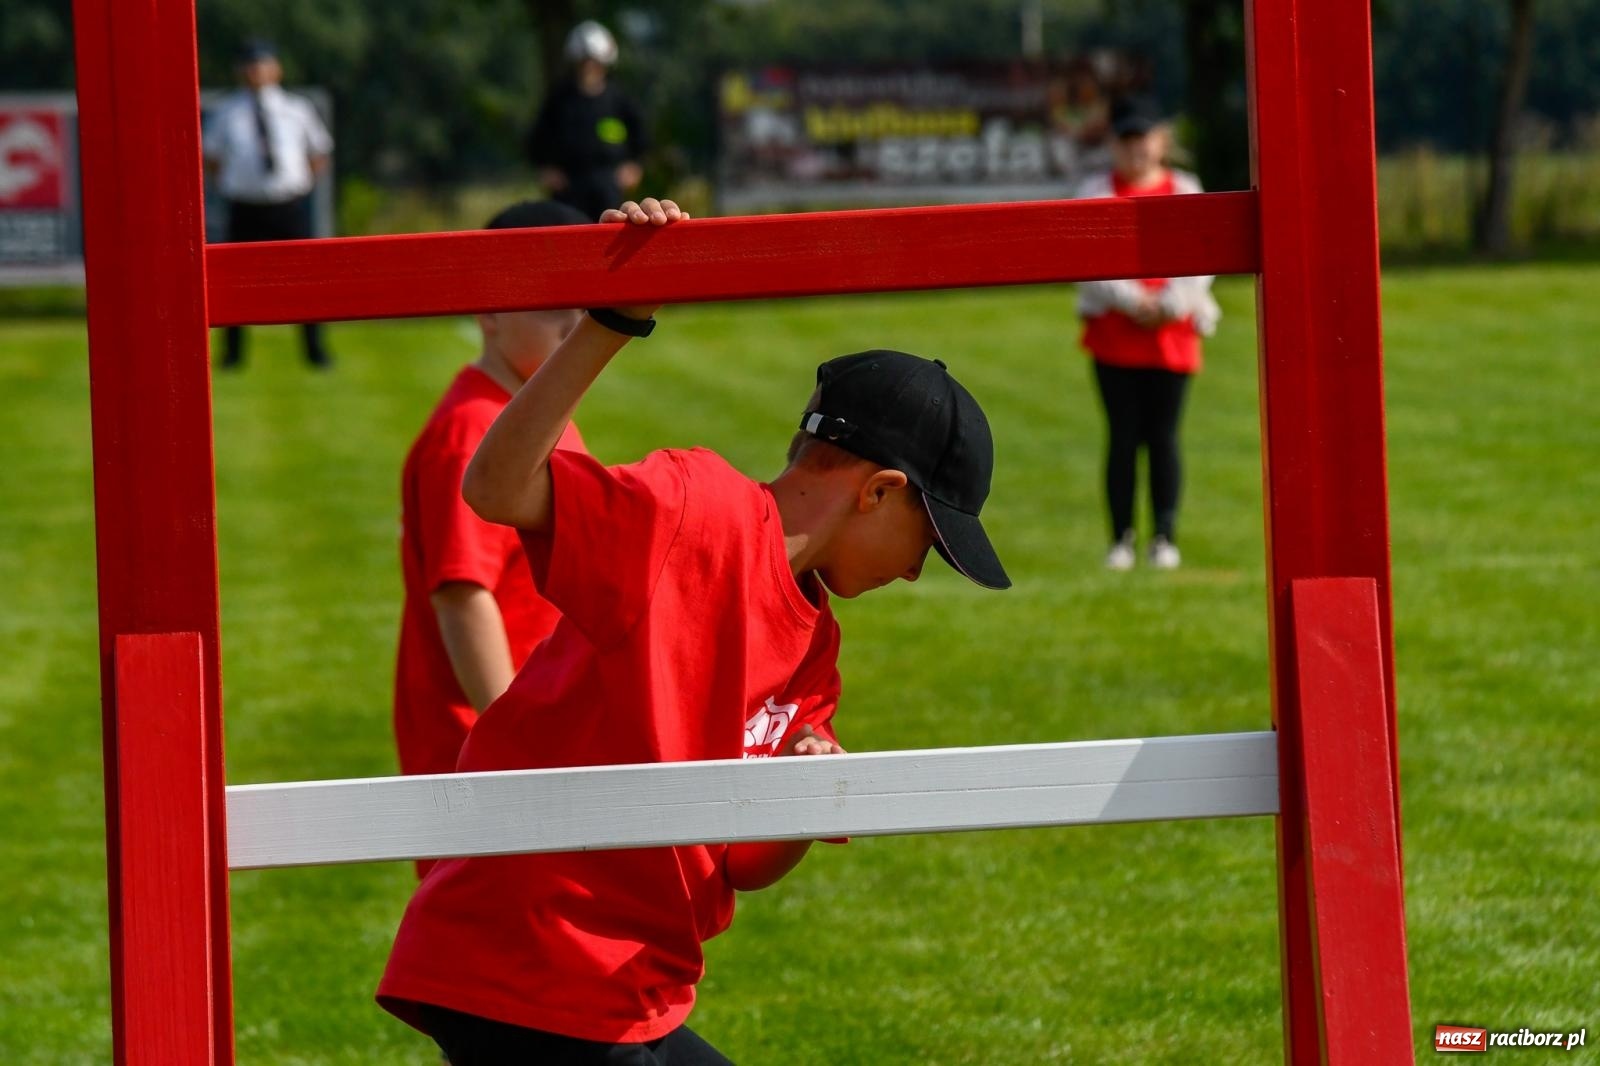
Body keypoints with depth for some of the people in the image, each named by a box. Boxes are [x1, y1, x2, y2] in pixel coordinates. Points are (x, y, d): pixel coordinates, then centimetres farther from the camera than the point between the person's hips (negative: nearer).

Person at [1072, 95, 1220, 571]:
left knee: (1163, 435, 0)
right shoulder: (1096, 192, 5)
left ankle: (1165, 536, 4)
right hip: (1113, 330, -1)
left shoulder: (1184, 191, 9)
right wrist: (1132, 301, -15)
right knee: (1123, 435, -1)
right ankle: (1121, 537, 3)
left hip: (1172, 331, 1)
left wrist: (1170, 304, -13)